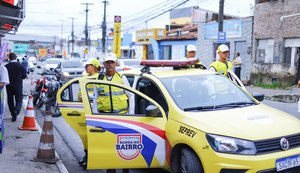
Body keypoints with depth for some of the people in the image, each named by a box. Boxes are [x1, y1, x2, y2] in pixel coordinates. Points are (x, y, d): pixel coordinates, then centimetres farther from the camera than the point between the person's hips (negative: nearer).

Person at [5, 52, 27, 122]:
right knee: (19, 101, 6)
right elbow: (24, 76, -2)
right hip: (18, 87, -1)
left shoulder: (6, 66, -8)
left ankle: (13, 115, 16)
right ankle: (16, 111, -20)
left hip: (9, 87, 1)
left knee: (10, 101, 13)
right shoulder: (21, 66, -8)